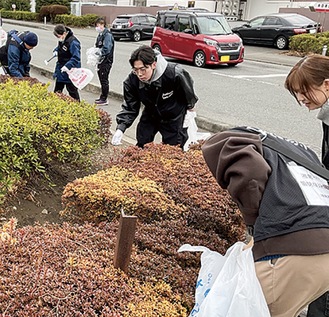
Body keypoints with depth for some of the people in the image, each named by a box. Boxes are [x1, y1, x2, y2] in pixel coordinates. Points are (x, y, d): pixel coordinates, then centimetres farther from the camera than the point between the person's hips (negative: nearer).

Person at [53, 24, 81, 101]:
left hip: (69, 71, -9)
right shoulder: (62, 40, 3)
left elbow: (76, 57, -28)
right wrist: (56, 50, 4)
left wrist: (67, 66, -38)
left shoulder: (73, 42, -24)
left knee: (72, 90, 1)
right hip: (61, 69, 9)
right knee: (57, 90, 18)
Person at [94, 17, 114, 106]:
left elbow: (106, 49, -25)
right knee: (101, 79, 16)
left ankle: (104, 99, 5)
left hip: (106, 61, -9)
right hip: (101, 60, 9)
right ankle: (102, 97, 26)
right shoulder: (100, 35, 13)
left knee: (104, 80, -3)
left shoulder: (107, 35, -16)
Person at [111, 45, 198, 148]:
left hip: (174, 118, -3)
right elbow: (130, 107, -17)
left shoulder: (174, 73, -34)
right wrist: (120, 128, -32)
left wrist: (190, 107, 6)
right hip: (150, 116, 3)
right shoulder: (132, 80, -25)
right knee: (141, 146, 8)